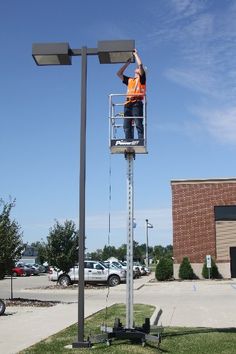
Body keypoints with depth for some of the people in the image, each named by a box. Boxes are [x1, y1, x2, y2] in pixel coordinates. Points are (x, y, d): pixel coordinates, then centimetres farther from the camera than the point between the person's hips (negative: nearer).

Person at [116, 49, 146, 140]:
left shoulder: (141, 79, 13)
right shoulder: (129, 80, 29)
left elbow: (140, 64, 2)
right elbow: (119, 73, 33)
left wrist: (135, 54, 16)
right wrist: (127, 63, 34)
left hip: (137, 103, -6)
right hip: (128, 104, 6)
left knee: (138, 124, -14)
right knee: (127, 125, -5)